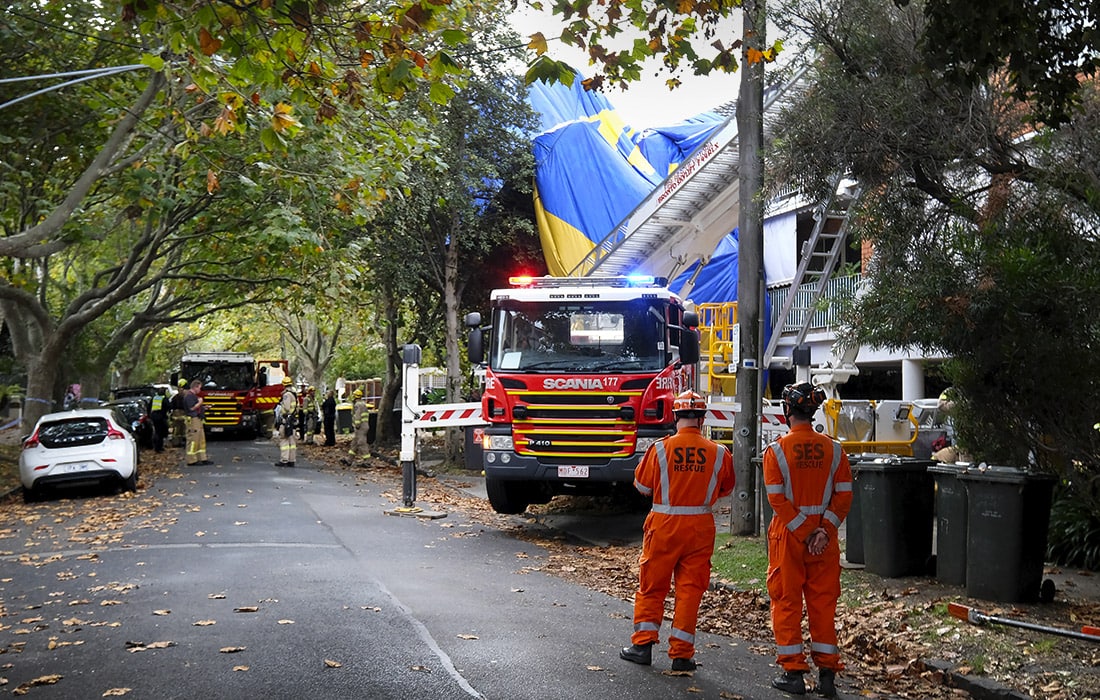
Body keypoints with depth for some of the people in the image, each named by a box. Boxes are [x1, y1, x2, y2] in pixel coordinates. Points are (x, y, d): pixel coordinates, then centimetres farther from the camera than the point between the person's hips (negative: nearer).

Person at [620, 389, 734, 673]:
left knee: (652, 586, 12)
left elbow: (642, 484, 1)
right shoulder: (718, 453, -6)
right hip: (700, 527, 1)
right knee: (690, 589, 7)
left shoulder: (660, 448, -10)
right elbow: (726, 489, 10)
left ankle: (643, 644, 14)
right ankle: (681, 654, 9)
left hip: (663, 525, -1)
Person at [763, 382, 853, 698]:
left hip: (787, 535, -3)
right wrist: (823, 530, -8)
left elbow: (777, 499, -13)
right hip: (825, 538, 3)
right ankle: (826, 673, 13)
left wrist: (804, 533, -10)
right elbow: (844, 495, -4)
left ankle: (793, 672, 10)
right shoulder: (833, 449, 1)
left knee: (787, 602, 7)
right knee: (824, 603, 10)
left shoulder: (776, 450, -9)